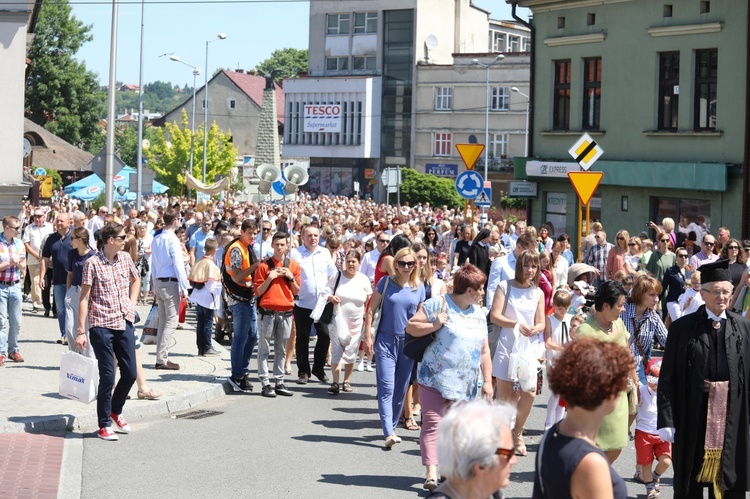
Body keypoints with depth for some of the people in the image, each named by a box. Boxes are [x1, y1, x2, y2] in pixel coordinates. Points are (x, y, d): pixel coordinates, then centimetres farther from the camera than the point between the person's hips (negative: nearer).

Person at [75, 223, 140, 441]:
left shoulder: (125, 258, 6)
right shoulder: (93, 263, -10)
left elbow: (136, 280, 26)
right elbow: (84, 298, -9)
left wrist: (132, 304, 12)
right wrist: (81, 331, -12)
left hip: (125, 323, 6)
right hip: (102, 326, -6)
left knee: (130, 373, 9)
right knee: (108, 376, -4)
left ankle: (115, 411, 33)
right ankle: (104, 425, 8)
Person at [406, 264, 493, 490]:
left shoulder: (478, 313, 15)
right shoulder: (438, 304, -4)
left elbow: (484, 351, 17)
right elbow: (411, 327, -4)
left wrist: (487, 381, 12)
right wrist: (434, 326, -18)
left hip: (465, 384, 6)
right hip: (435, 378, -5)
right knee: (433, 423, -11)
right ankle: (431, 473, -18)